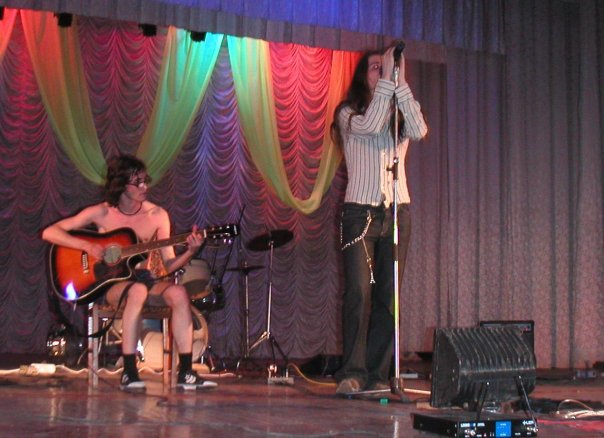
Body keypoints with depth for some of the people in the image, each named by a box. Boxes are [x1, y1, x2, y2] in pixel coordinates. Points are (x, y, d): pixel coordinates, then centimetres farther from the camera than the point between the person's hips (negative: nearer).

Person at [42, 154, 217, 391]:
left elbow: (169, 265, 1)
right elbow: (49, 232, -6)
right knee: (137, 291, -38)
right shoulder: (101, 213, -5)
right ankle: (129, 373, -34)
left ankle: (185, 373, -28)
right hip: (110, 283, -3)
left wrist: (190, 252, -19)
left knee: (178, 293, -30)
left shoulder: (157, 215, 1)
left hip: (146, 279, 3)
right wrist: (87, 246, -19)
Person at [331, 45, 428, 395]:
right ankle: (353, 372, -12)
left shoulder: (399, 116, 15)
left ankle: (377, 374, 3)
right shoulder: (349, 113, 7)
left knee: (388, 297, -1)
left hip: (397, 212, 3)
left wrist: (401, 82, -10)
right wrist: (388, 80, -11)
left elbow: (420, 131, -8)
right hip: (360, 212, -3)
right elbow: (371, 126, -15)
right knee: (359, 291, -14)